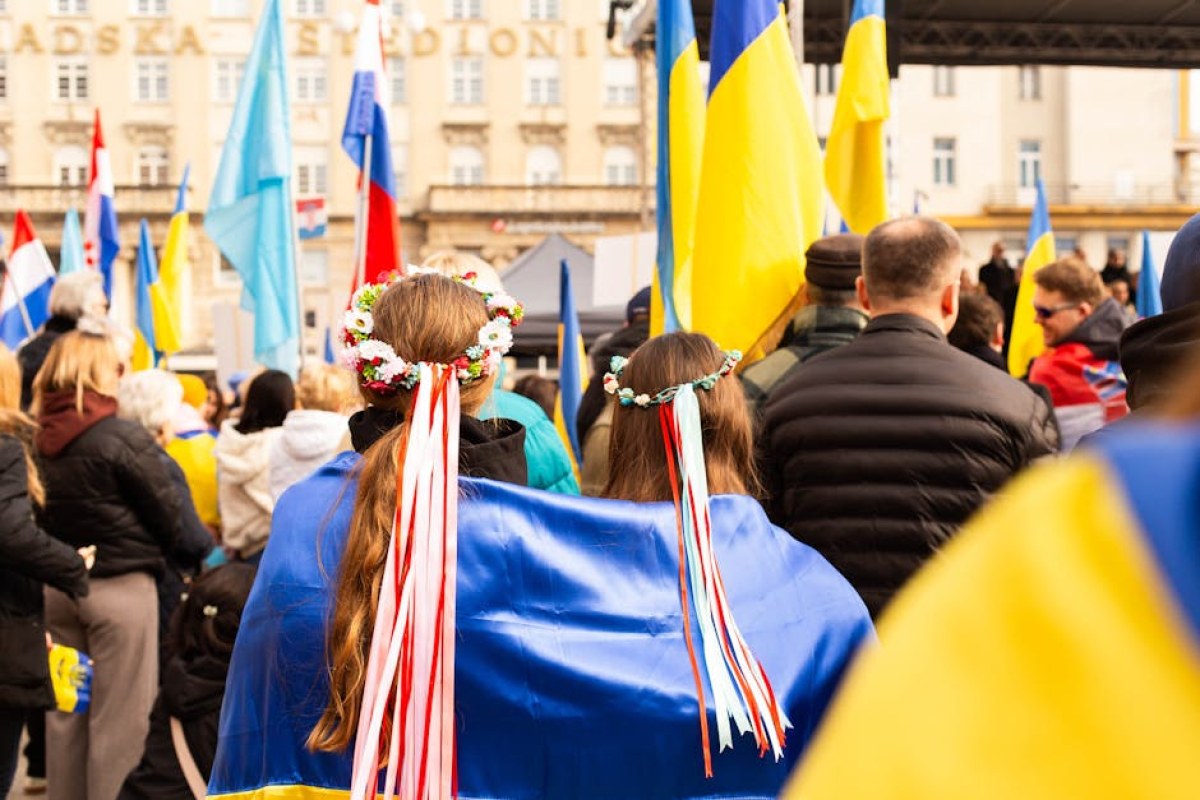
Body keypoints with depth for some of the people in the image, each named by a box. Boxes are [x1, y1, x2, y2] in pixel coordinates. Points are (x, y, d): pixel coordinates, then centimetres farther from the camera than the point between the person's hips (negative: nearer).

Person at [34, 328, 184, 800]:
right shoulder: (123, 439, -15)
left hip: (58, 585, 6)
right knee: (120, 717, 1)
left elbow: (37, 518, 9)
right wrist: (155, 551, 12)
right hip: (121, 585, -6)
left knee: (65, 710, 15)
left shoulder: (38, 442, 2)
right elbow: (167, 515, -7)